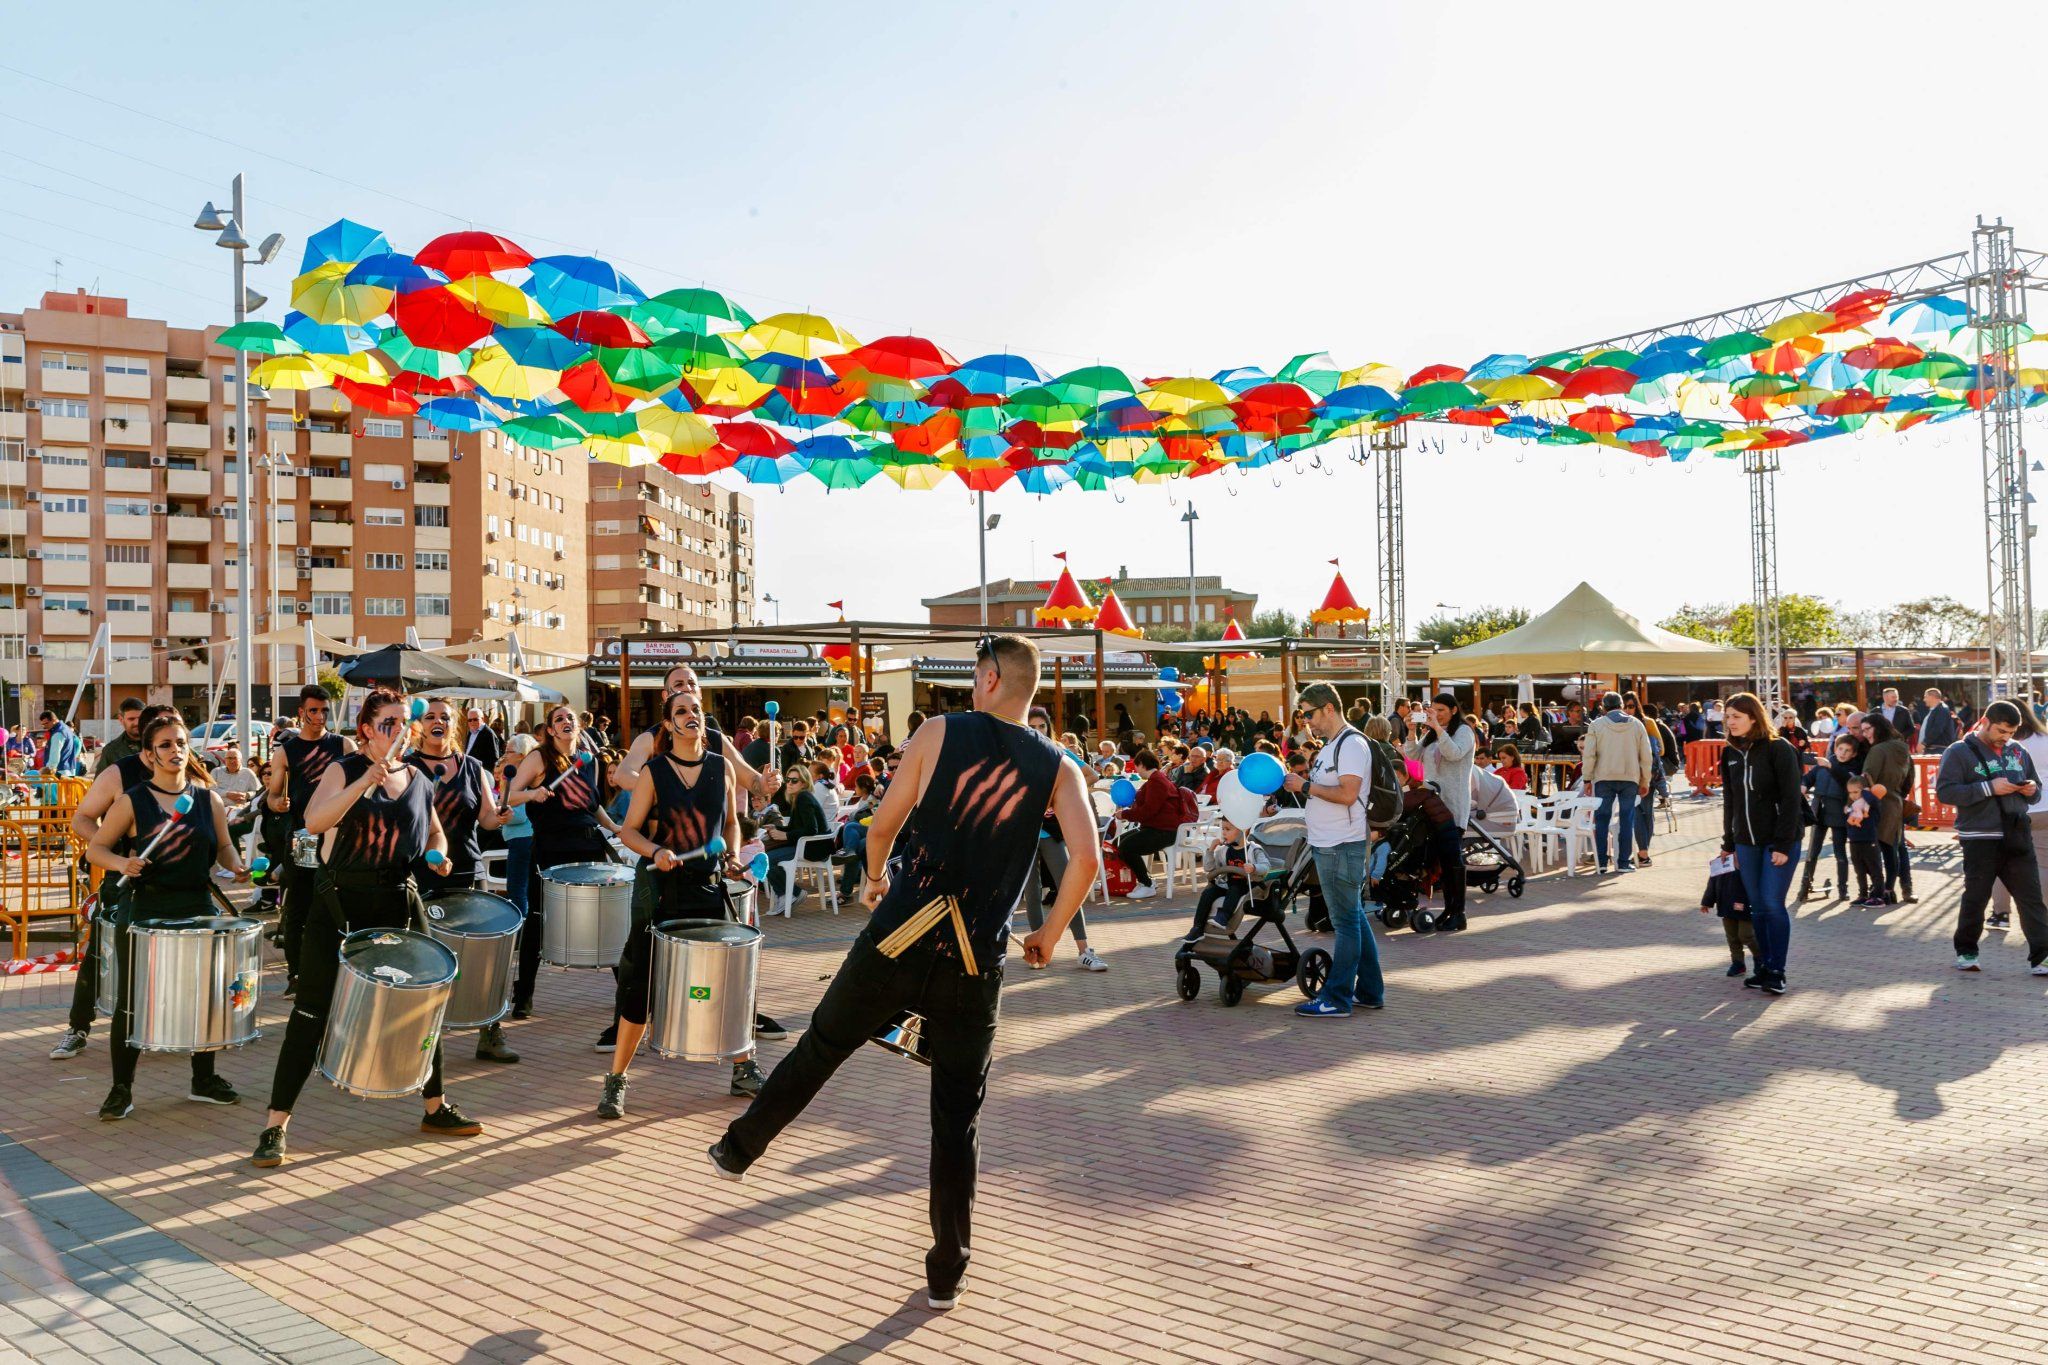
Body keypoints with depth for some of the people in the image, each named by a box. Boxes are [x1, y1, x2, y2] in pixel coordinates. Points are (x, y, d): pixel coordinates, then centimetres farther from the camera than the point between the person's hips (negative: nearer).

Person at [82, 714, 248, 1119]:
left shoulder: (208, 799, 5)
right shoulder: (131, 802, -5)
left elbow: (223, 846, 13)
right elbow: (95, 849, -1)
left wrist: (236, 865, -7)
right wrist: (122, 863, -21)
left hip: (196, 908, 3)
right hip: (142, 911, -3)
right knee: (131, 1002, 2)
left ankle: (204, 1079, 24)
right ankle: (122, 1089, 14)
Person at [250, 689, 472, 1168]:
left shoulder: (419, 781, 7)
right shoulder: (344, 770, -6)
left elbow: (434, 831, 23)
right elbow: (314, 821, -24)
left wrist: (437, 853, 2)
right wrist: (364, 782, -32)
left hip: (399, 903, 5)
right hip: (340, 904, -5)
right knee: (312, 1012, -3)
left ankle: (436, 1108, 26)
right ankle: (275, 1125, 7)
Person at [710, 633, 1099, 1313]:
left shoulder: (938, 733, -1)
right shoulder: (1059, 769, 1)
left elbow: (882, 826, 3)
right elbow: (1084, 858, -11)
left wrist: (876, 876, 24)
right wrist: (1049, 935, 4)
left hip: (897, 942, 0)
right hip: (975, 966, 1)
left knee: (818, 1047, 22)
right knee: (957, 1120, 12)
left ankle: (739, 1148, 41)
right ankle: (946, 1273, 20)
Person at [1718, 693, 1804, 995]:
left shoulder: (1779, 750, -10)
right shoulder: (1730, 754, 8)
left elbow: (1790, 800, -13)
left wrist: (1782, 845, -16)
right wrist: (1729, 843, 13)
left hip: (1779, 842, -5)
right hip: (1746, 842, 6)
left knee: (1773, 904, -8)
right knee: (1757, 907, 7)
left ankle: (1777, 972, 1)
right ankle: (1762, 968, 15)